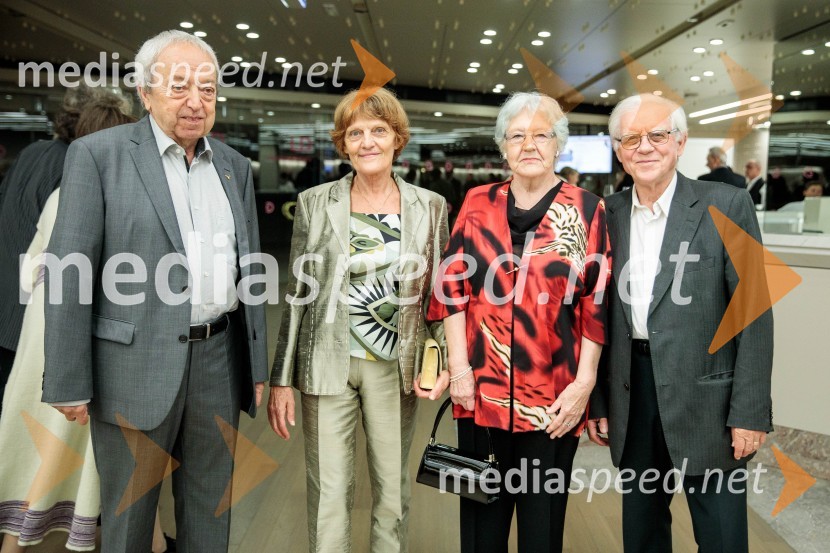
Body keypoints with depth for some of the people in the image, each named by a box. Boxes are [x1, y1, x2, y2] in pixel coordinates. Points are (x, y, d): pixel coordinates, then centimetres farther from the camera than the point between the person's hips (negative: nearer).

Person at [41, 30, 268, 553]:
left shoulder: (235, 167, 10)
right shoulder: (98, 154, -3)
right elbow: (69, 272, -6)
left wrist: (258, 367, 10)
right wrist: (70, 383, -8)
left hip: (218, 360, 4)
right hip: (136, 364, -3)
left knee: (210, 509, 16)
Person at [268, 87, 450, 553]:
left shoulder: (430, 207, 1)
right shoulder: (315, 203, 0)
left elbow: (440, 292, 7)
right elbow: (298, 293, 2)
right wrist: (282, 379, 1)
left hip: (395, 367, 1)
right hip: (327, 364, 0)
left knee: (393, 490, 12)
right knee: (329, 494, 7)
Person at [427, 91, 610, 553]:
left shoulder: (587, 210, -1)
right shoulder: (478, 204, 4)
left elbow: (597, 304, -2)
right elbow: (453, 285, 3)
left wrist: (584, 383, -7)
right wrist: (459, 367, -4)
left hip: (553, 397, -1)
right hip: (482, 389, 2)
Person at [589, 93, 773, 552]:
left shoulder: (726, 206, -6)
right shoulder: (609, 214, 4)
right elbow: (600, 314, 6)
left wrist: (749, 412, -9)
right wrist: (597, 401, 6)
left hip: (705, 400, -3)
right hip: (631, 395, 3)